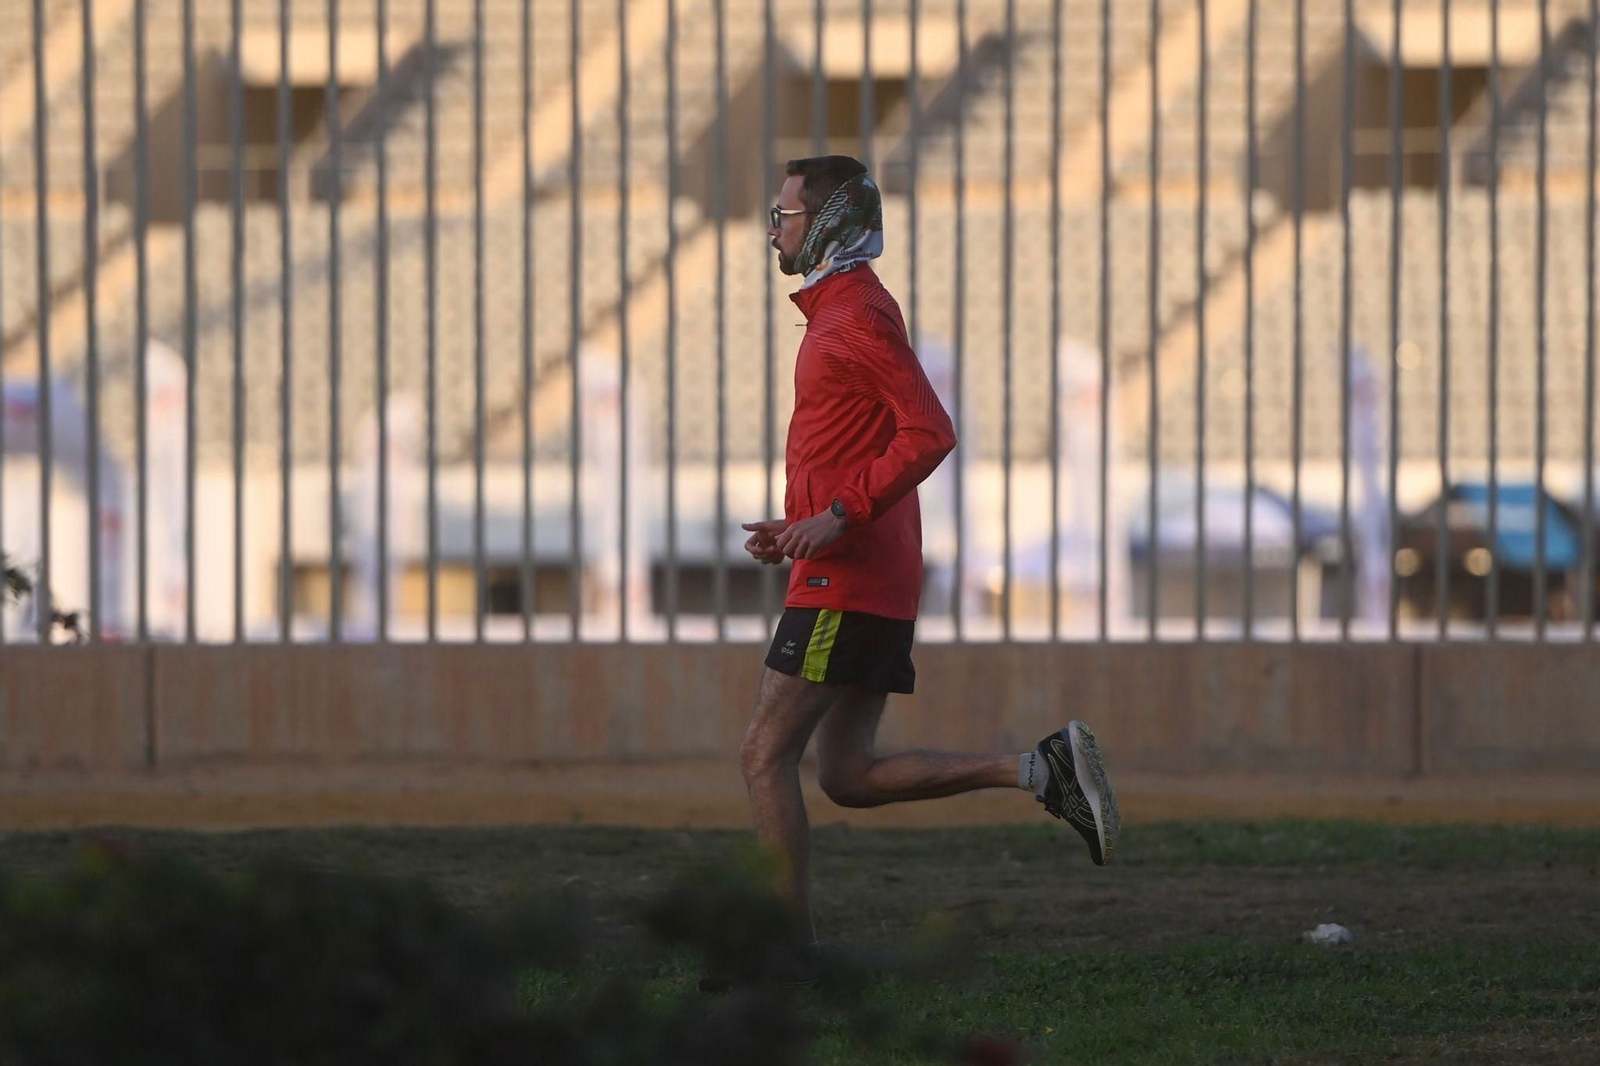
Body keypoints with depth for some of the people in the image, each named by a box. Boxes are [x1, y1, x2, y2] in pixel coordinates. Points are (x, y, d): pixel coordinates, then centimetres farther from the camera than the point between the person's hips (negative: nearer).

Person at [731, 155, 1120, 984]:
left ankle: (789, 945, -5)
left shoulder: (859, 316, -11)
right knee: (848, 778, 8)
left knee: (766, 754, -7)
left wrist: (837, 516, -23)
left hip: (845, 578, -10)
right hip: (876, 581, 10)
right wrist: (793, 527, 17)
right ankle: (1042, 770, 3)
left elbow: (928, 434, -21)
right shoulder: (844, 313, 21)